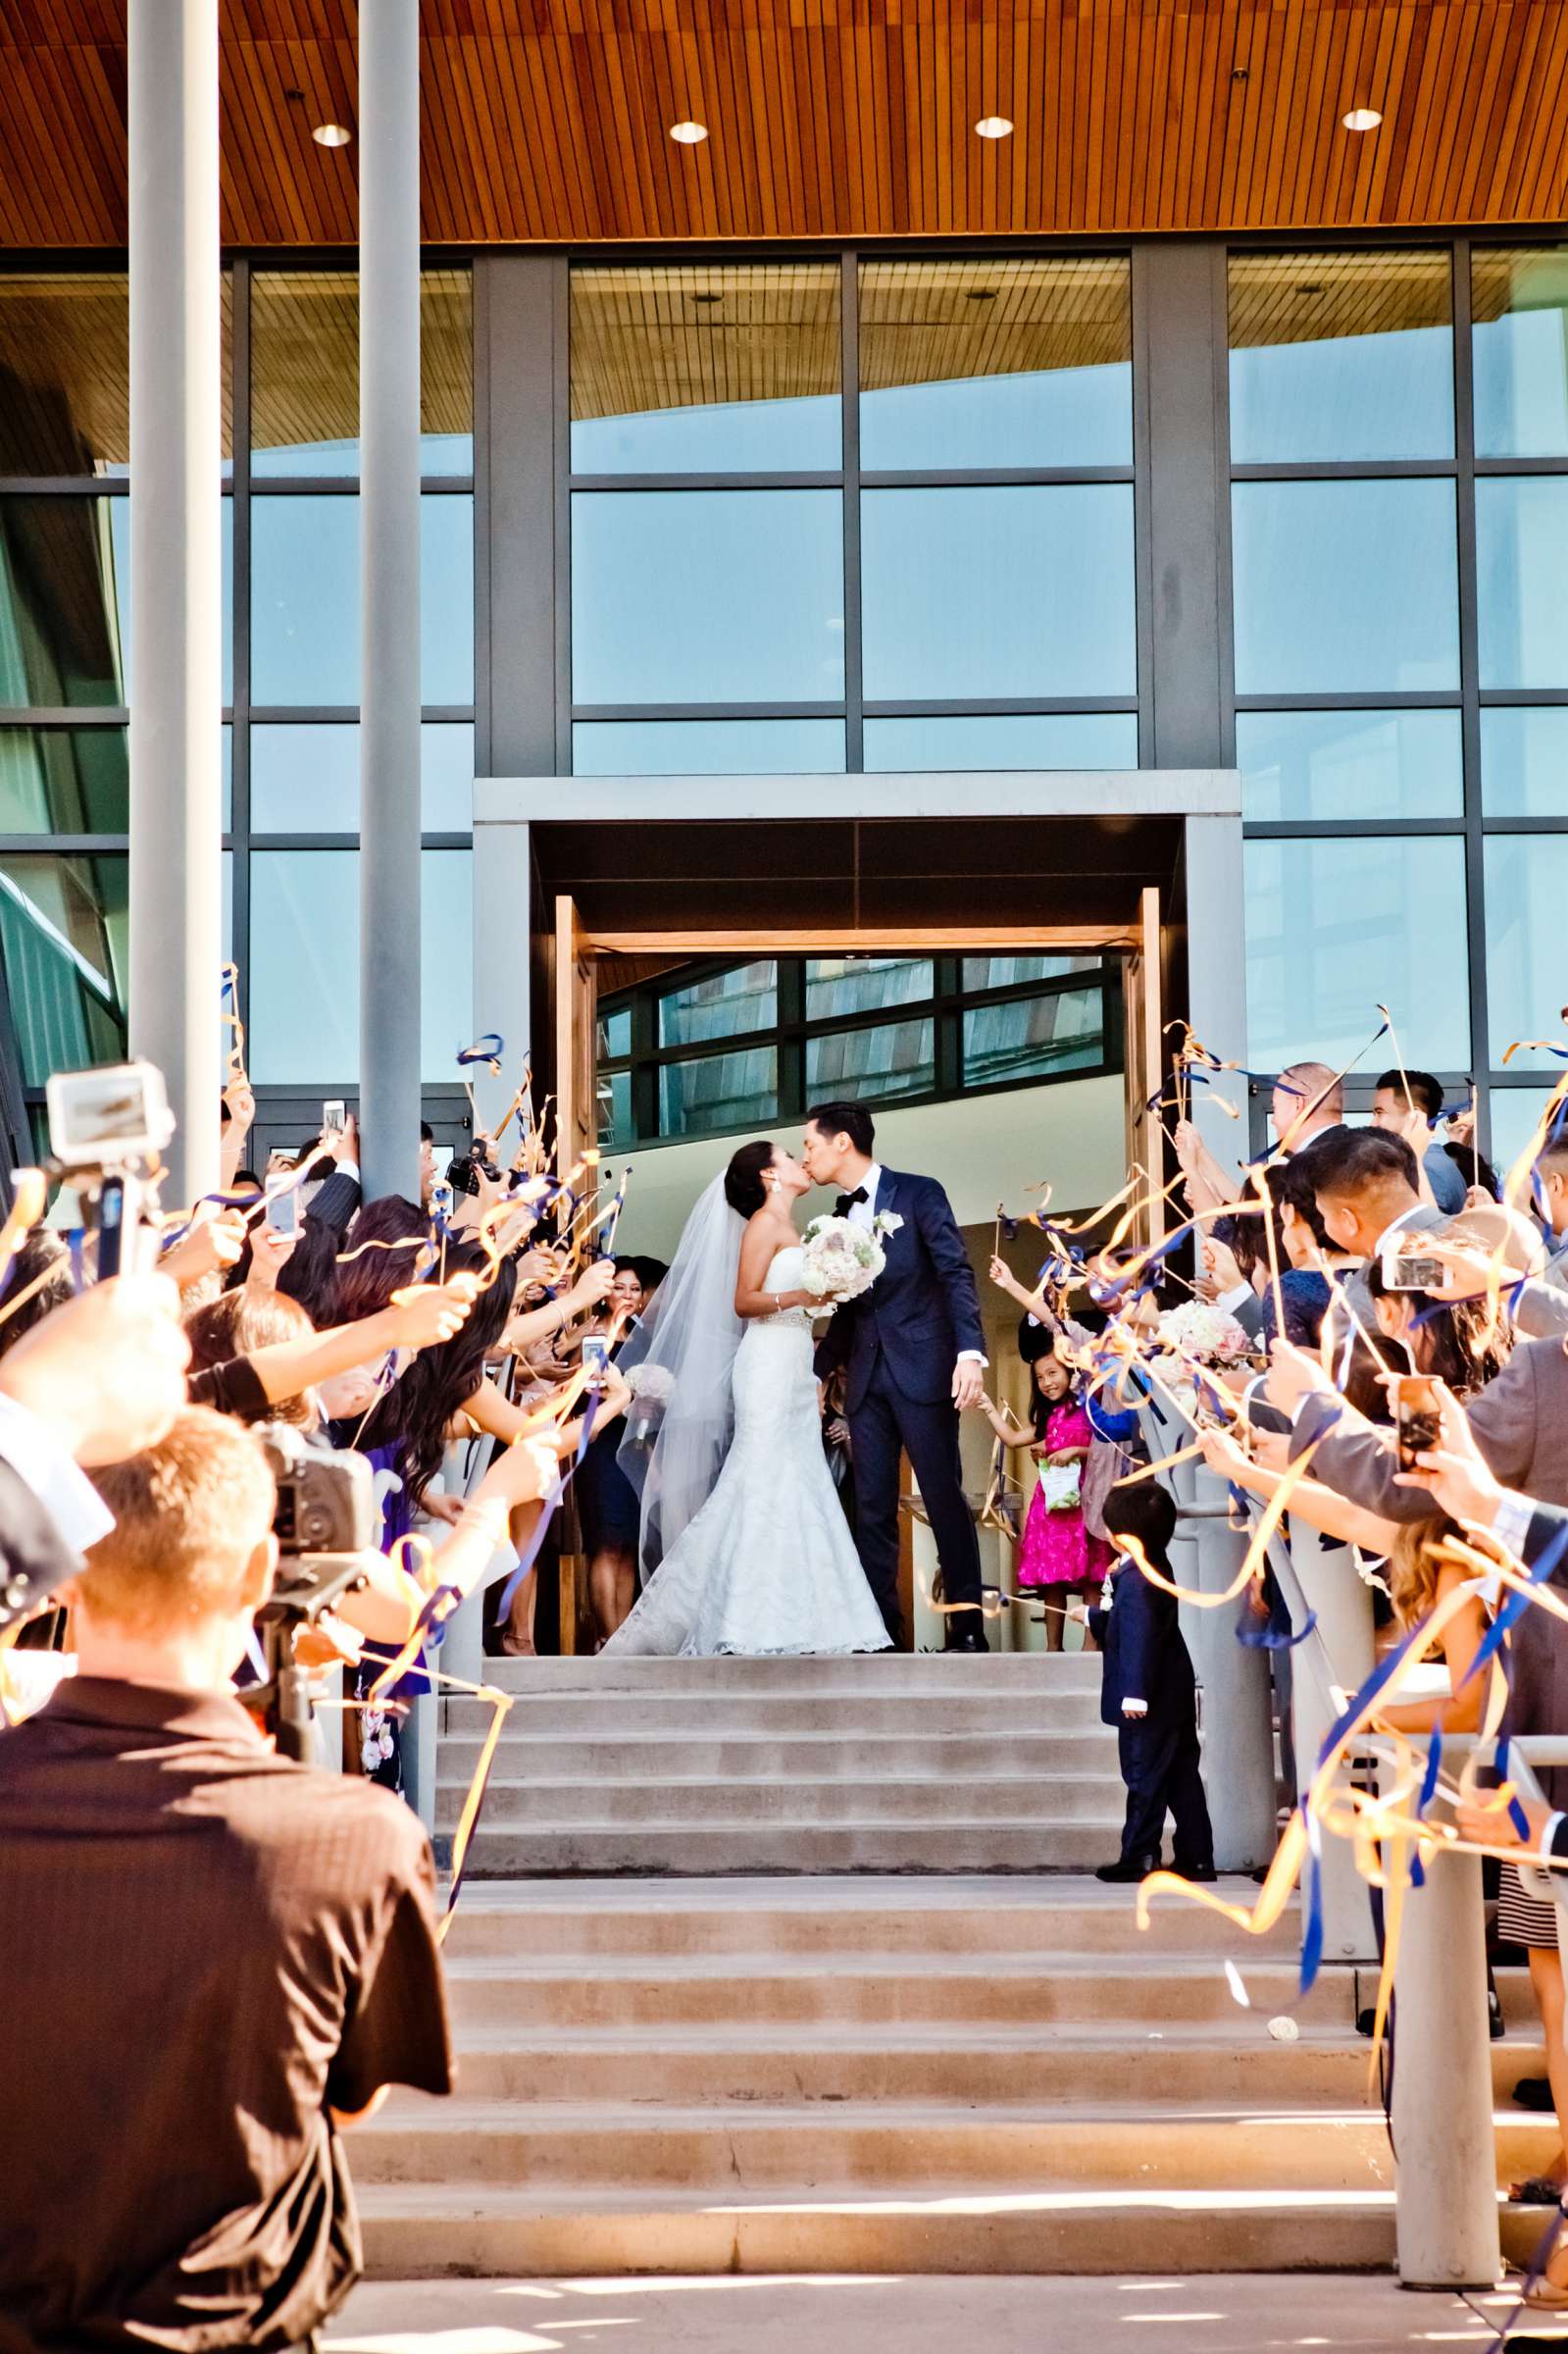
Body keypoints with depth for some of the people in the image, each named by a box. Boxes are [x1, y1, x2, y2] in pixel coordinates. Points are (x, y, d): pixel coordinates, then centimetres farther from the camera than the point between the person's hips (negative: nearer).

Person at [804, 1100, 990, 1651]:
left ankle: (968, 1630, 0)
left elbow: (956, 1274, -8)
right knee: (872, 1508, 2)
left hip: (922, 1371, -6)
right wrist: (817, 1372, 13)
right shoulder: (841, 1218, 17)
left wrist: (971, 1352, -19)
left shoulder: (918, 1193, -1)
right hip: (867, 1378, 6)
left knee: (945, 1499, -4)